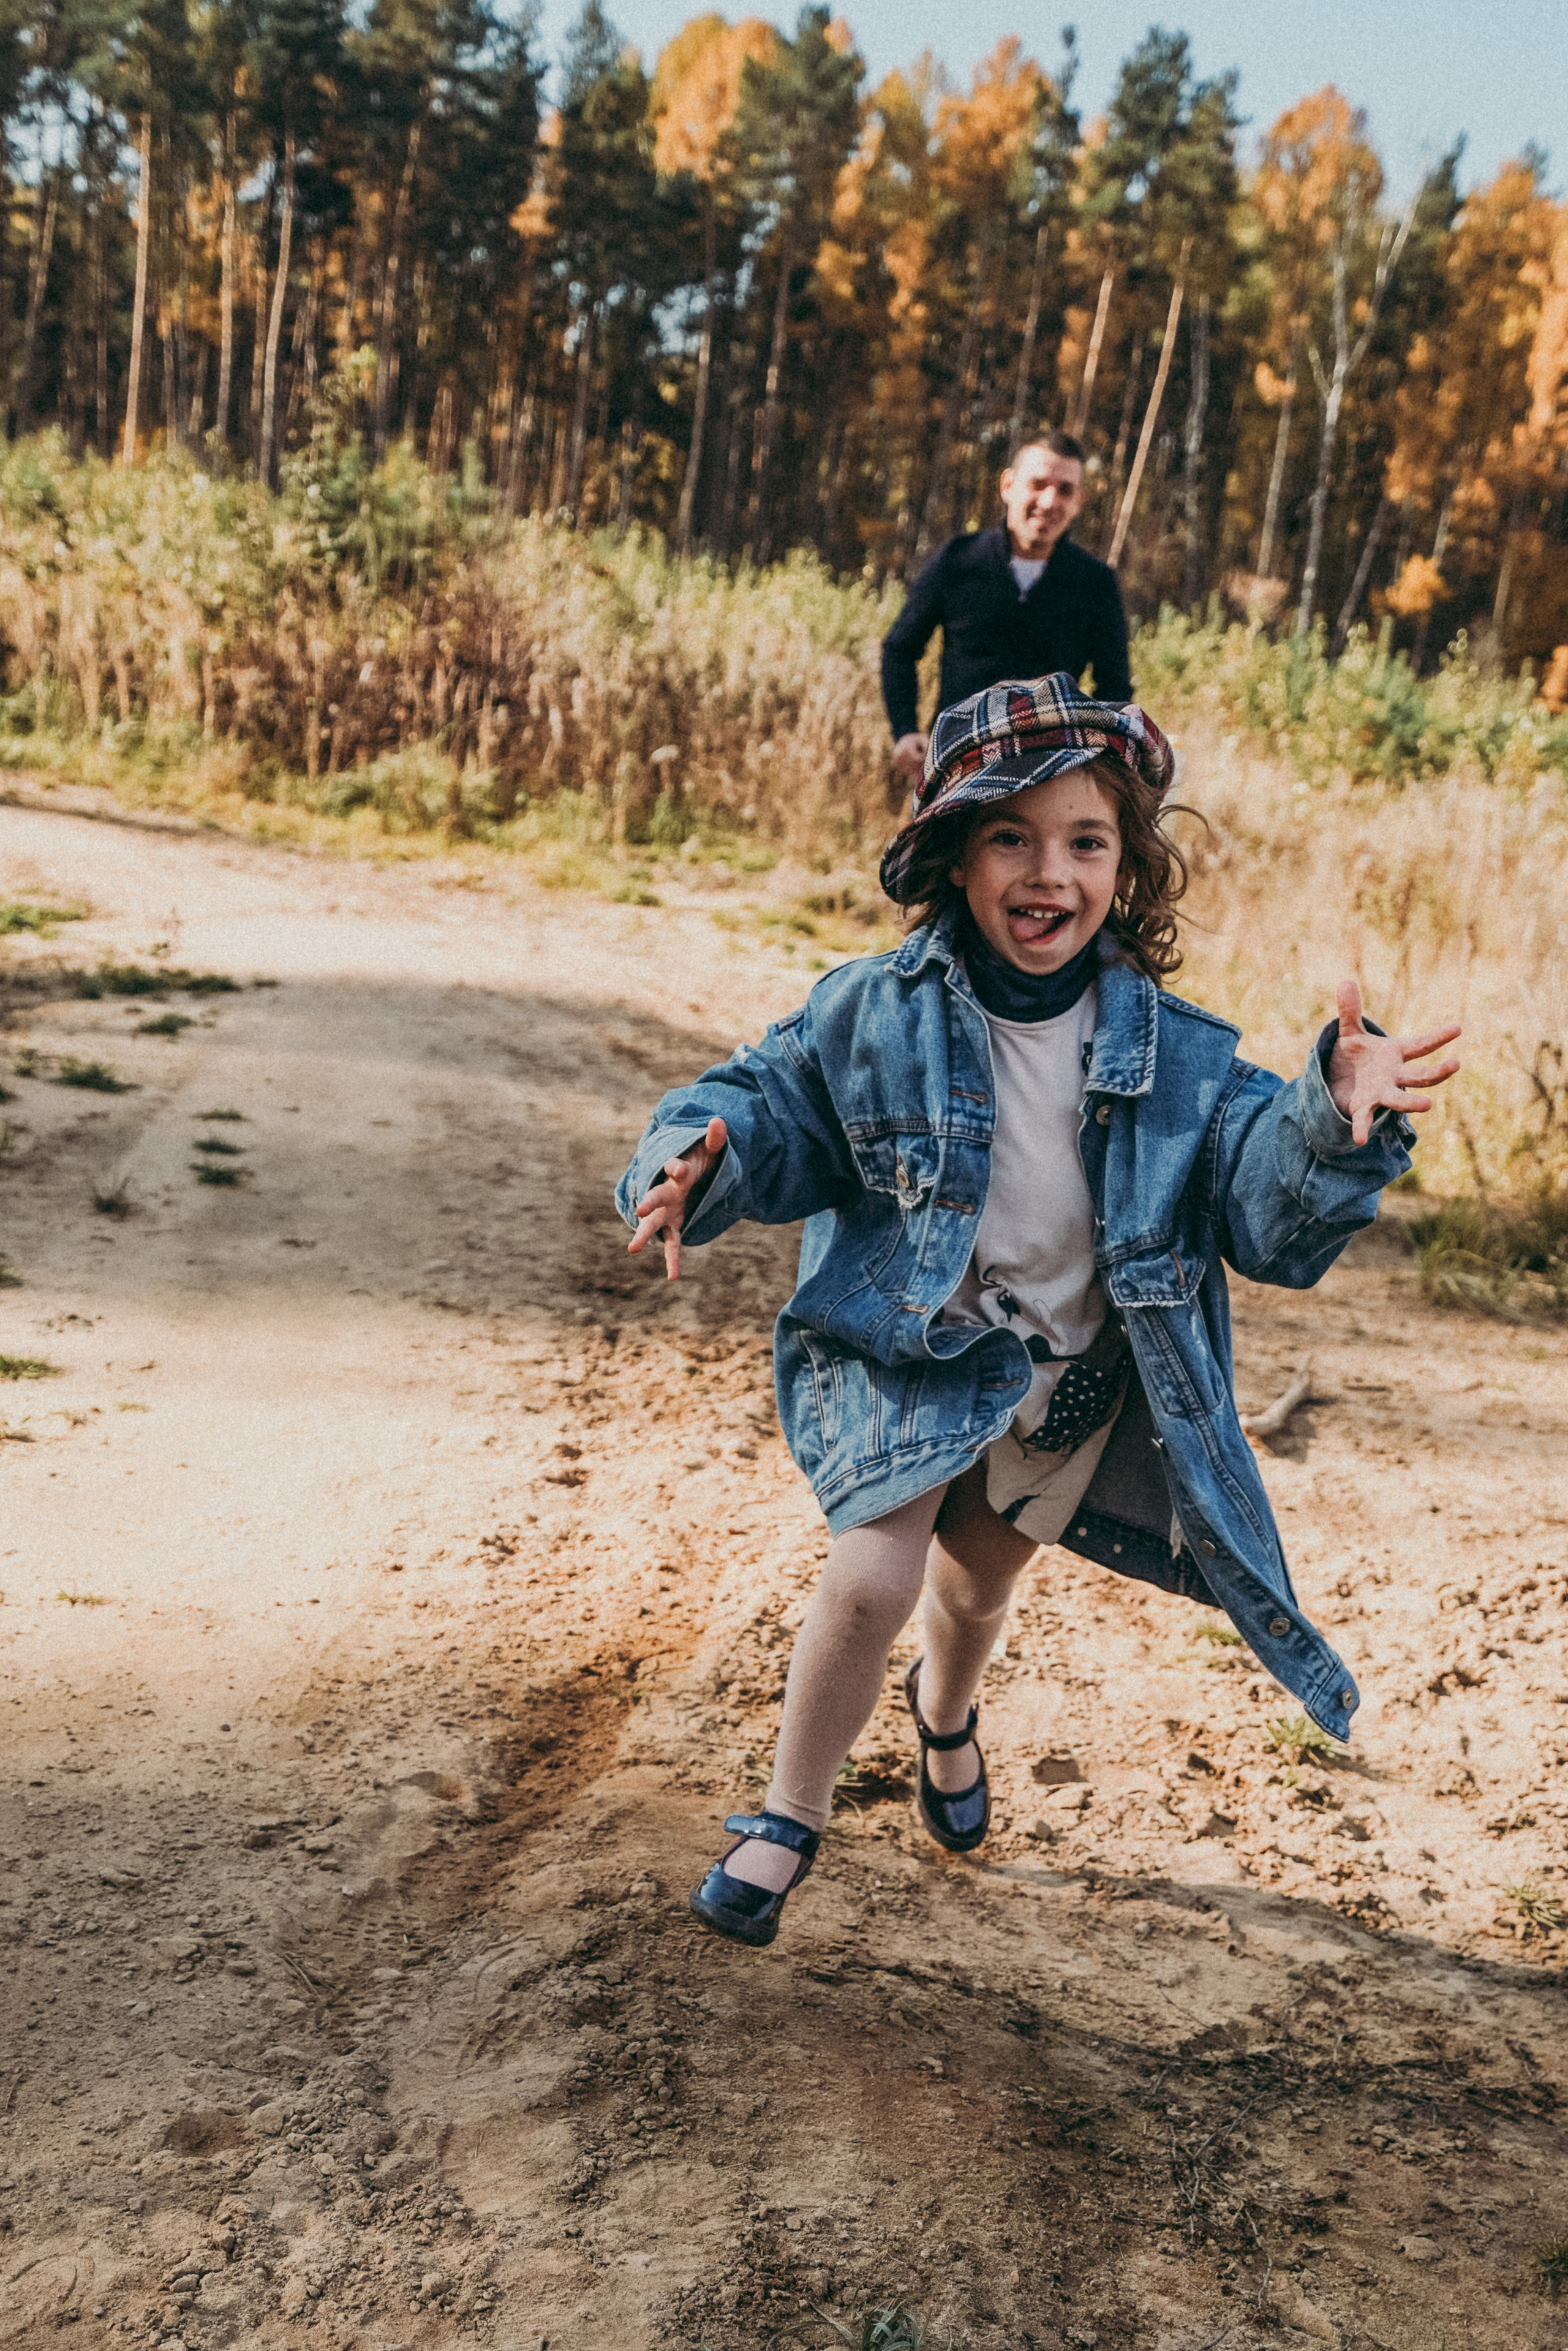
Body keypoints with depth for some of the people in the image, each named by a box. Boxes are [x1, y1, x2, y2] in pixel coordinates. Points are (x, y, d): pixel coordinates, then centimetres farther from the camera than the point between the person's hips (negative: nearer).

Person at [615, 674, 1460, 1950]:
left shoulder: (1173, 1054, -15)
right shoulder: (874, 1015, -17)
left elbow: (1267, 1205, -17)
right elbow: (771, 1106, -6)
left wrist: (1334, 1122, -37)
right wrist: (698, 1158, -28)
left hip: (1074, 1374, 3)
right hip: (903, 1345, -2)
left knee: (979, 1580, 23)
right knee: (875, 1575, -20)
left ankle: (946, 1712, 62)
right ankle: (792, 1813, 10)